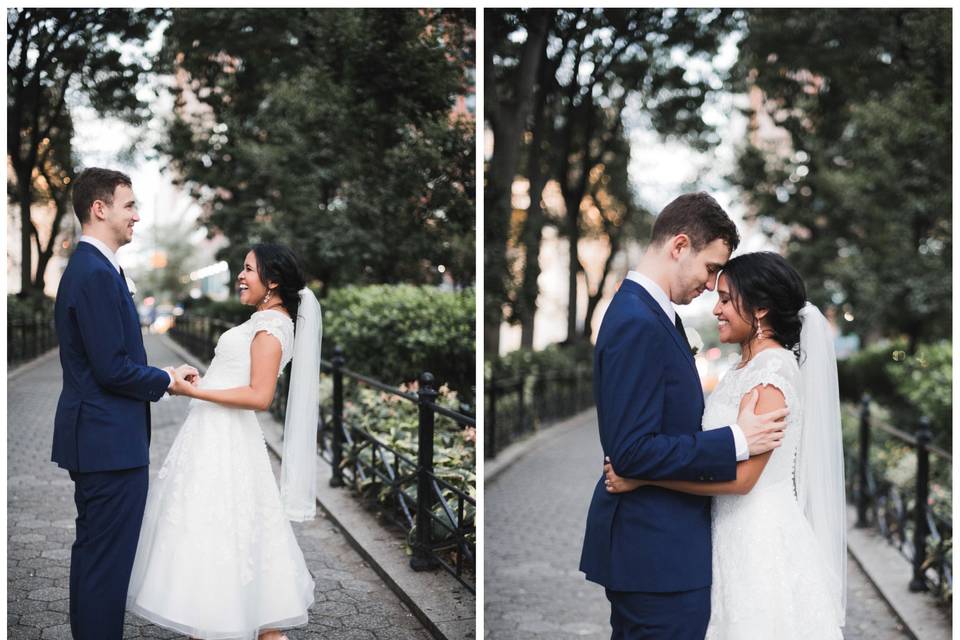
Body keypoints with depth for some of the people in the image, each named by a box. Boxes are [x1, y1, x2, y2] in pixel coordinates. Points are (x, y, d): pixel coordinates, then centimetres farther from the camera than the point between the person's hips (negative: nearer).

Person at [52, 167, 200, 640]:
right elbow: (113, 369, -22)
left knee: (92, 550, 18)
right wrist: (166, 380, -7)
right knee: (109, 559, -4)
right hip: (110, 440, -11)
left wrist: (160, 376, 9)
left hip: (94, 437, 11)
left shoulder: (87, 268, 14)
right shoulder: (97, 274, -19)